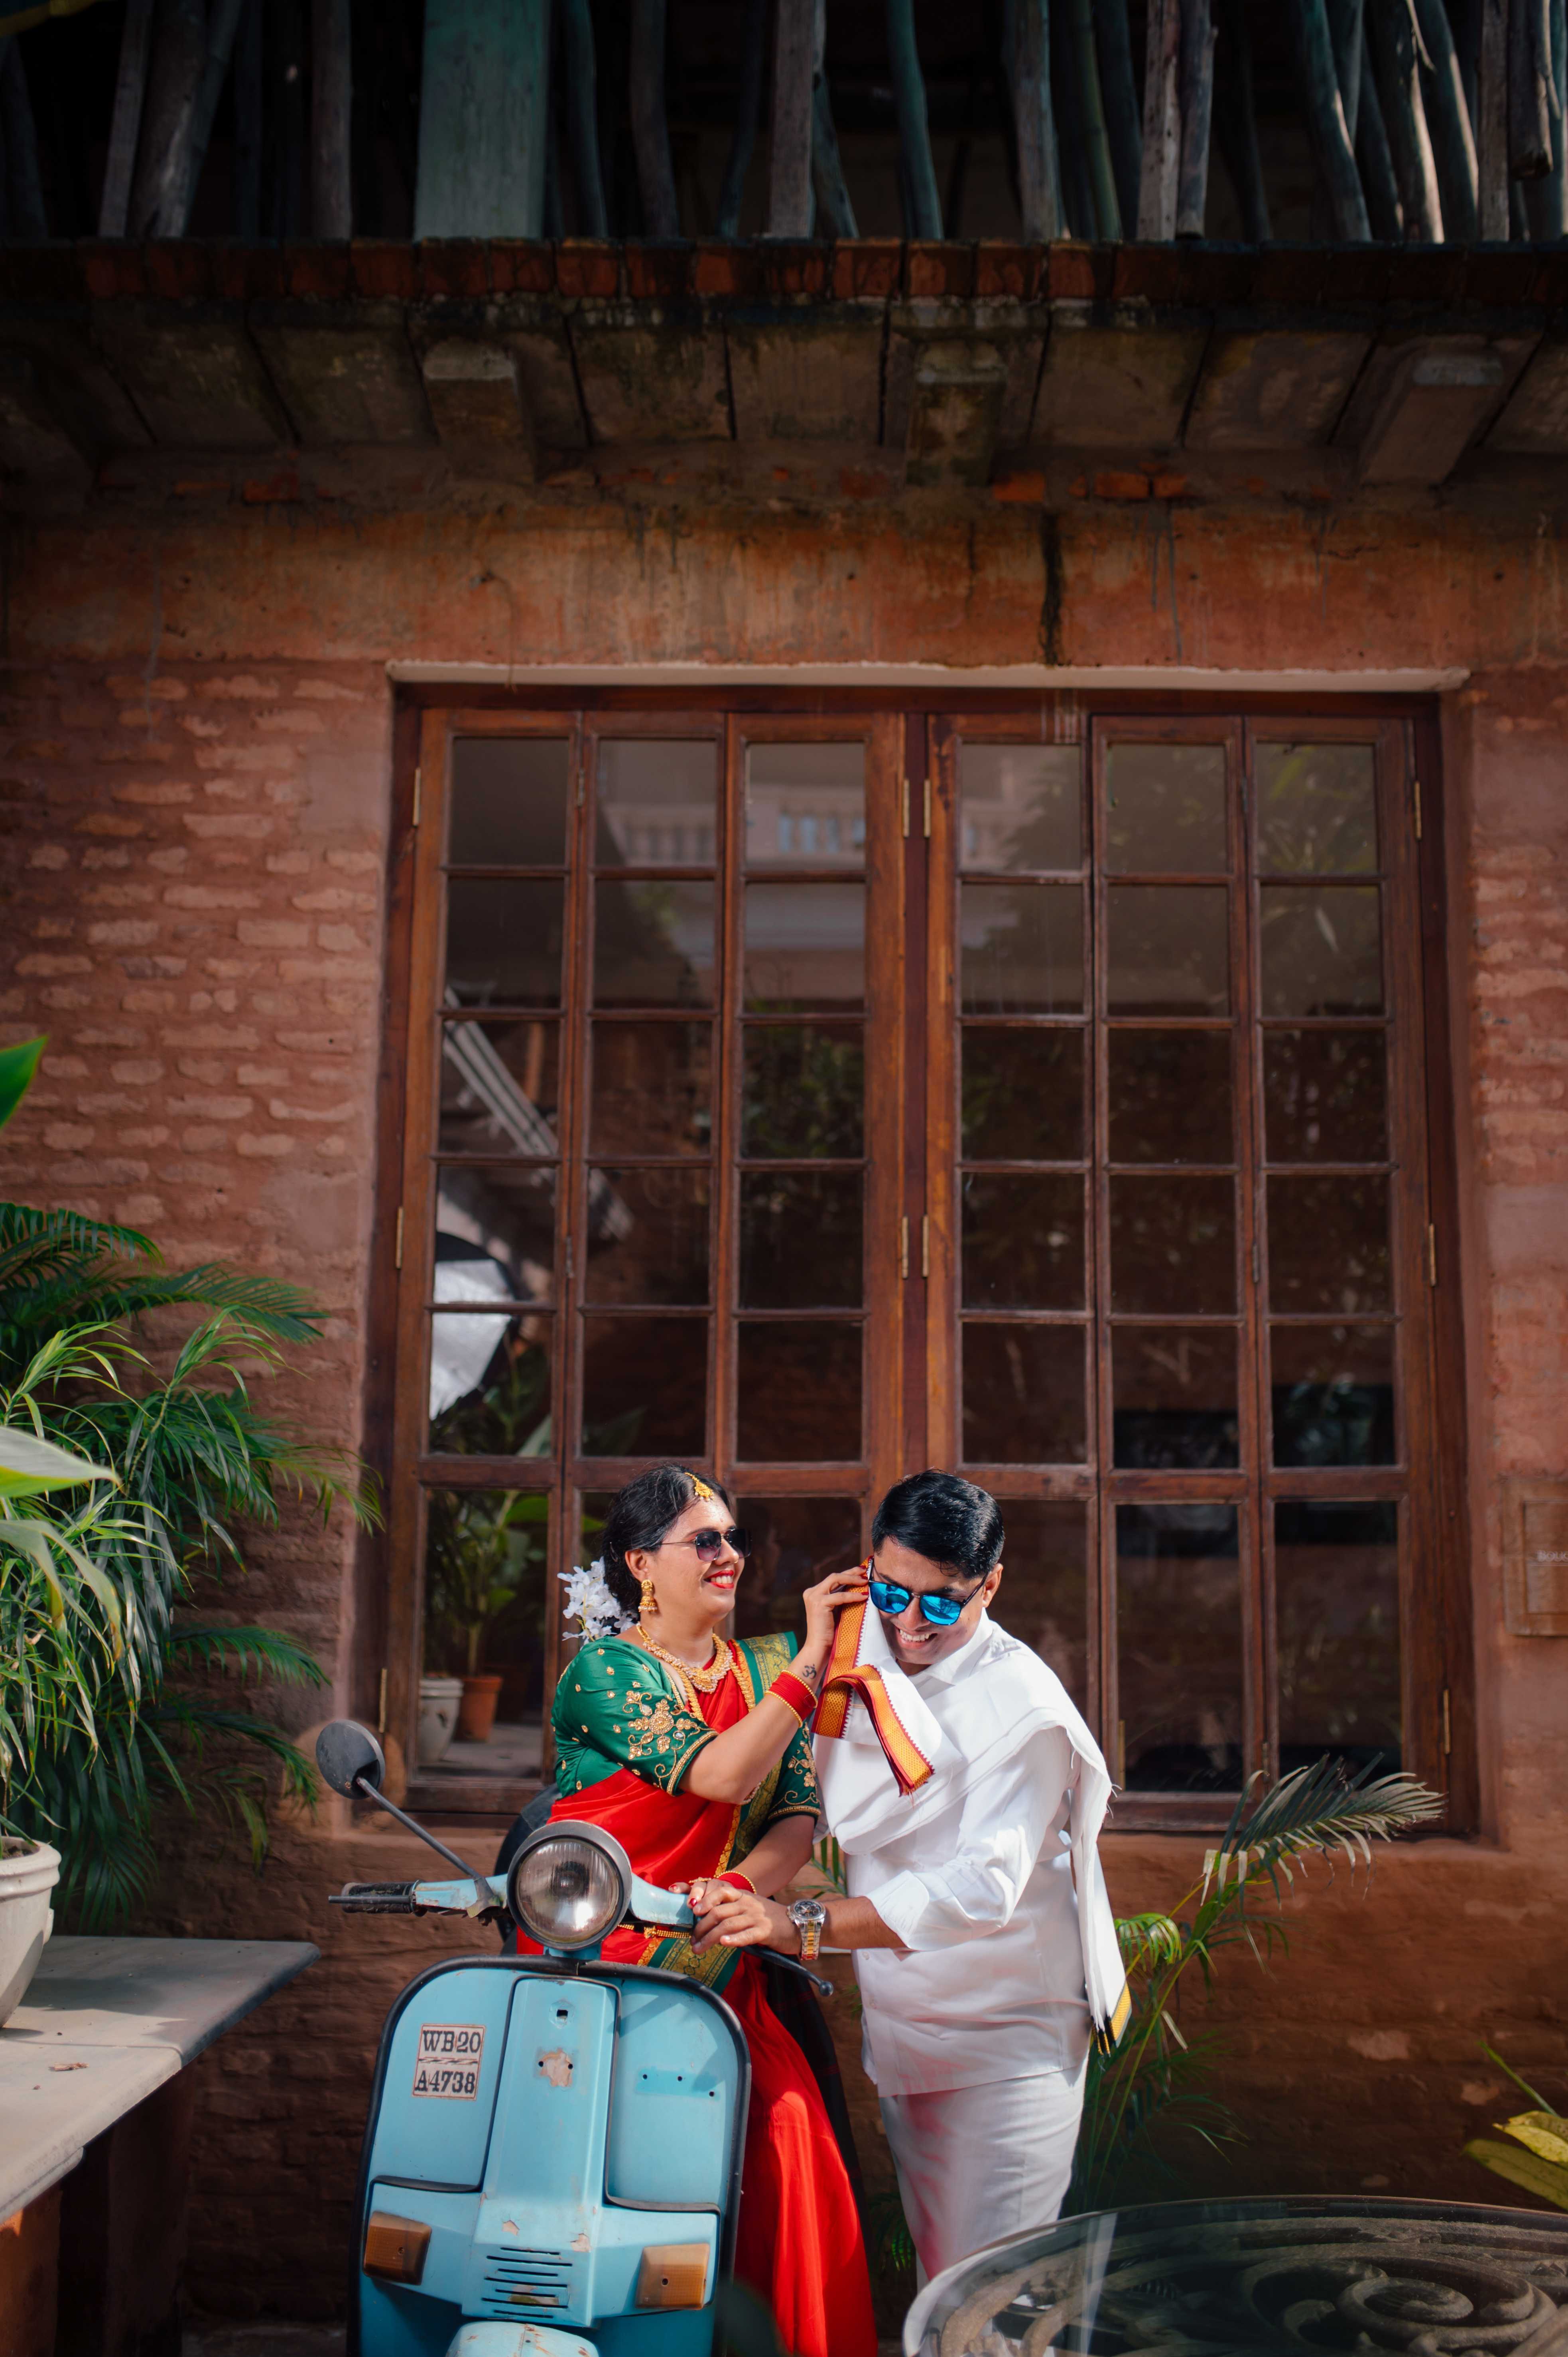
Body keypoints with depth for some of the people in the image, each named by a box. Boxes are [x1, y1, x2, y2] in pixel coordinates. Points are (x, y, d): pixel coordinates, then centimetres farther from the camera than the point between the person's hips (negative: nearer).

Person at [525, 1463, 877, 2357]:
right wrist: (811, 1662, -18)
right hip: (598, 1962, -3)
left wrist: (739, 1888, -14)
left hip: (720, 1970, 4)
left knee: (791, 2130, -16)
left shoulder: (765, 1670, 12)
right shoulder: (605, 1670, -4)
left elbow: (800, 1814, 4)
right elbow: (720, 1775, -16)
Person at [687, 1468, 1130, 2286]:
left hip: (1005, 2040, -6)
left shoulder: (1022, 1705, -19)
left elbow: (983, 1886, -32)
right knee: (932, 2272, 17)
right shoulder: (861, 1659, 2)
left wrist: (804, 1925, -40)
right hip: (897, 2028, 6)